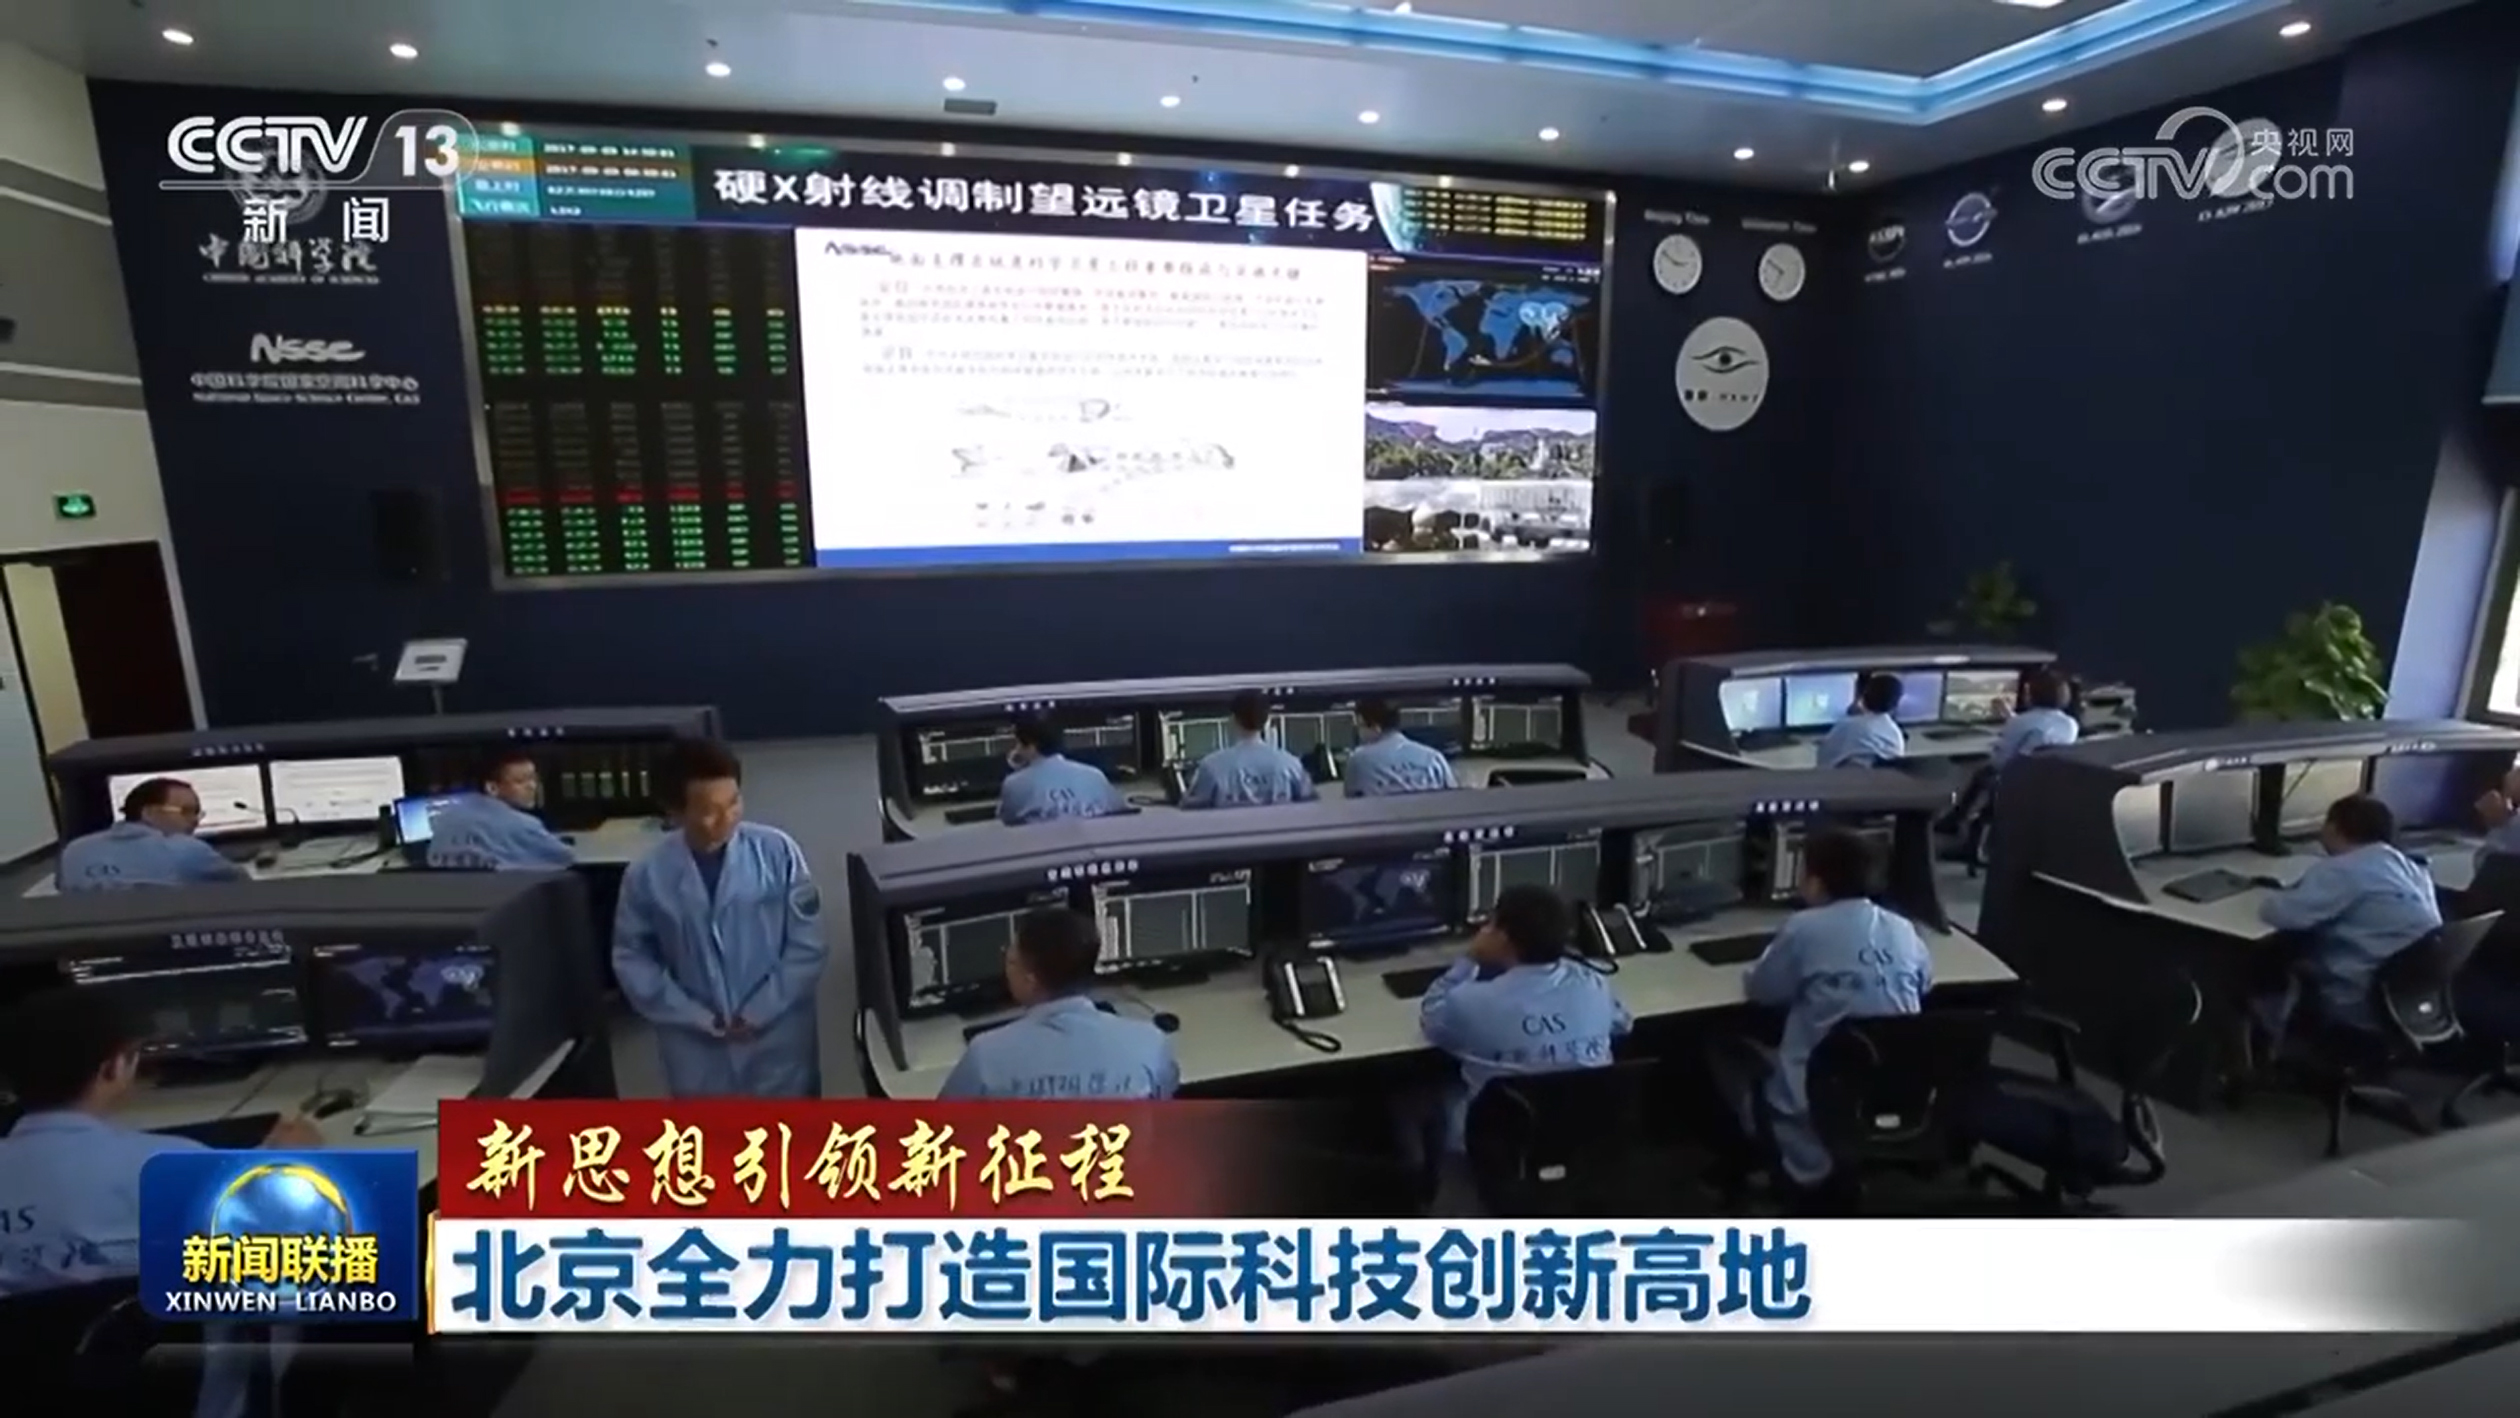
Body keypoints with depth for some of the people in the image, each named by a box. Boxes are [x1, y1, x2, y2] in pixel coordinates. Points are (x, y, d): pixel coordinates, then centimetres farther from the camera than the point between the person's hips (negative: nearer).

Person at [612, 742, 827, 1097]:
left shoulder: (778, 852, -12)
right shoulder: (647, 876, -9)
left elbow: (807, 945, -7)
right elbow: (632, 959, -1)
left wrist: (760, 1012, -11)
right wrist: (699, 1019, -8)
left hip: (778, 1037, -1)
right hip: (697, 1046, 1)